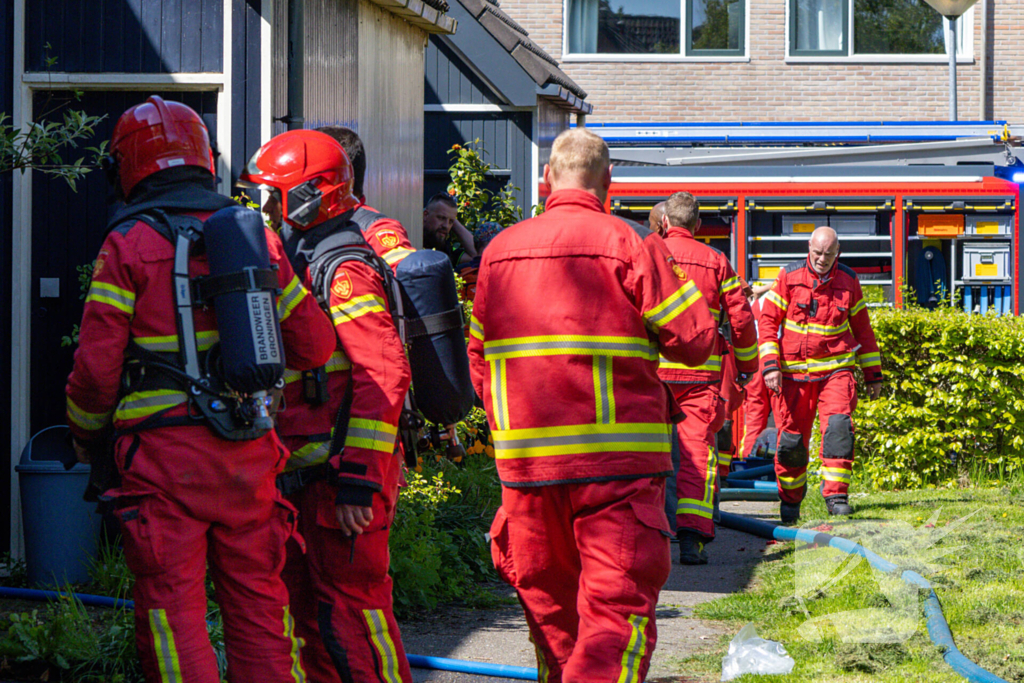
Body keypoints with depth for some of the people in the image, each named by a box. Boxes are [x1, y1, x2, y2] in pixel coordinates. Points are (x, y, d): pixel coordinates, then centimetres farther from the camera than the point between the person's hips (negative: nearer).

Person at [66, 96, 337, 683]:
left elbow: (97, 367, -8)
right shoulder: (254, 237, 7)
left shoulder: (129, 245, -6)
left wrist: (87, 437, 9)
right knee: (257, 597, 12)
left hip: (164, 453, -4)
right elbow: (315, 344, 10)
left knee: (172, 607, 0)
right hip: (248, 454, 4)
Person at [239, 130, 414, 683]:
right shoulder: (295, 262, 18)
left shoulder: (345, 272, -14)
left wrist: (359, 477, -27)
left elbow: (384, 376, -23)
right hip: (306, 473, 10)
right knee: (308, 608, 13)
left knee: (352, 606, -9)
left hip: (342, 471, -10)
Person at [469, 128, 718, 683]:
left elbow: (478, 355, 16)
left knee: (547, 604, 18)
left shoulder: (499, 250, 10)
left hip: (522, 463, 5)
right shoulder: (630, 243, -6)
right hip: (615, 462, -5)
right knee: (619, 607, -6)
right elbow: (695, 340, -5)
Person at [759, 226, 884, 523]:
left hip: (836, 368, 1)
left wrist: (873, 373, 16)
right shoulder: (789, 277, -2)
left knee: (839, 427, -19)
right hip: (794, 372, -1)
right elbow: (768, 321, -1)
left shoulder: (848, 281, 5)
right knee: (791, 439, 0)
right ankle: (790, 499, 21)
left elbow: (862, 329, 15)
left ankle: (836, 495, -15)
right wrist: (770, 365, -11)